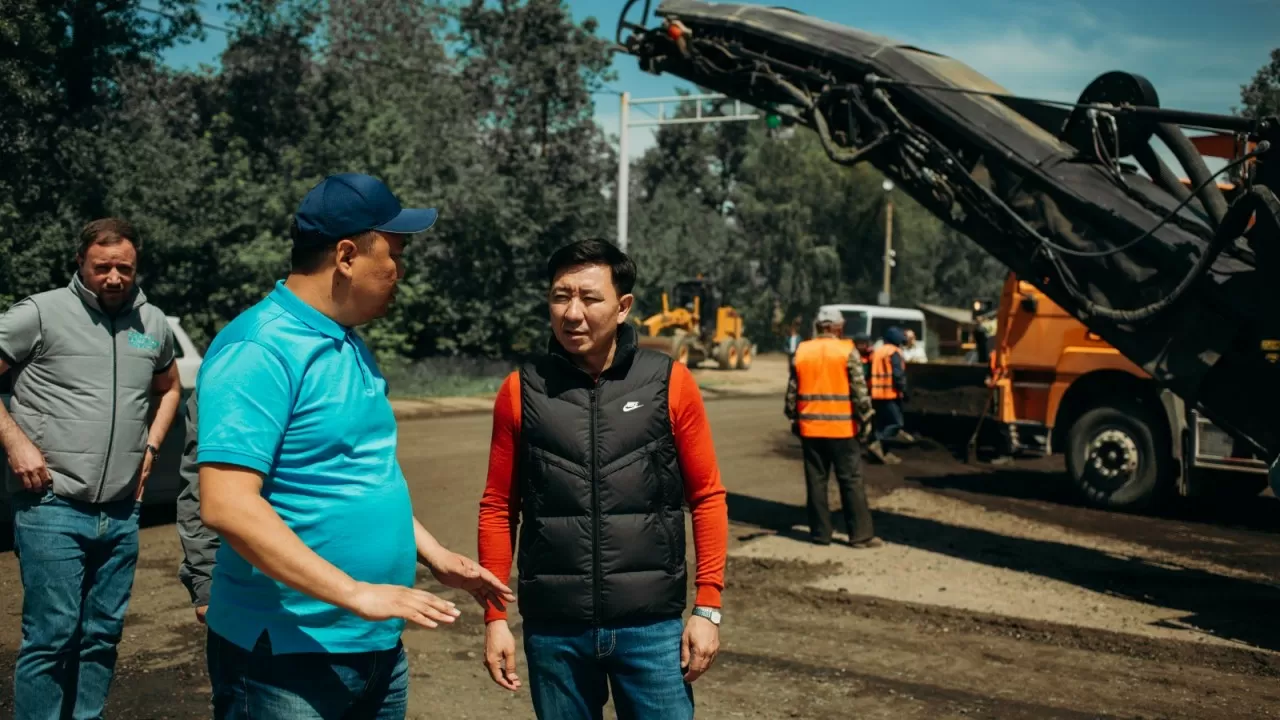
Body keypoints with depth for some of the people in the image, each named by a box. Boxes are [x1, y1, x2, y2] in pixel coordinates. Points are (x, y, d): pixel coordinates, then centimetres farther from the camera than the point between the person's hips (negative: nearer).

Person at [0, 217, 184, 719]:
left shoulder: (154, 323, 11)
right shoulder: (42, 313, -5)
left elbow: (169, 388, 28)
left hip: (122, 513, 5)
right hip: (53, 508, -5)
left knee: (103, 635, 11)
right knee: (51, 635, -5)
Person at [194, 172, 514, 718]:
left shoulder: (350, 346, 10)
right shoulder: (260, 349, -18)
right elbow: (227, 505, -26)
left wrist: (437, 558, 15)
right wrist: (356, 593, -26)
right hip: (287, 658, -8)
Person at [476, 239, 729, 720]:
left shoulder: (670, 383, -3)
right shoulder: (521, 391, 0)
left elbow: (707, 497, 1)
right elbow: (498, 508, 4)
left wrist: (708, 607, -3)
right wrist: (495, 616, 2)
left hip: (651, 624, -1)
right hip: (553, 628, 1)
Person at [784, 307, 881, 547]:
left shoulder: (802, 352, 5)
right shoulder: (847, 351, -6)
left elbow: (792, 392, 8)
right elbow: (859, 390, -9)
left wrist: (794, 419, 19)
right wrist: (865, 420, -1)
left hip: (810, 428, 3)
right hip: (842, 428, -3)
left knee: (816, 481, 9)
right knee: (851, 481, 2)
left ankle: (820, 533, 11)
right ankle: (861, 534, 3)